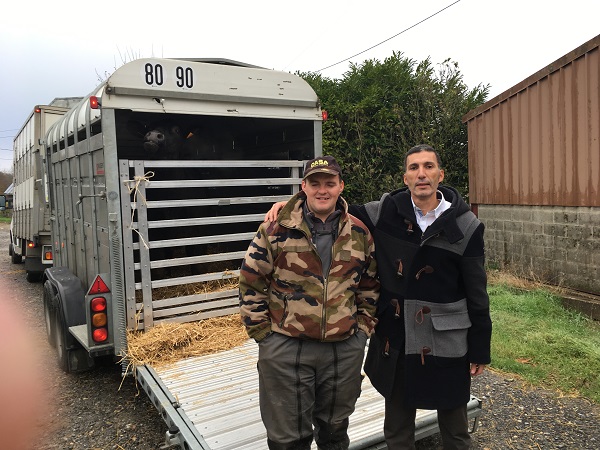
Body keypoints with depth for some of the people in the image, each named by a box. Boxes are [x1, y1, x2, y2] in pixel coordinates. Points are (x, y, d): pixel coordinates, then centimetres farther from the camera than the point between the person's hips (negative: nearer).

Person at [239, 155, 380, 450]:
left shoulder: (359, 233, 3)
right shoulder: (276, 228, -7)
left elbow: (370, 286, 13)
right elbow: (251, 284, -3)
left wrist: (363, 327, 7)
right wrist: (262, 332, -4)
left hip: (345, 349, 3)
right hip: (285, 349, -2)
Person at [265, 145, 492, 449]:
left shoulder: (465, 226, -9)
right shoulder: (387, 211, -5)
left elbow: (477, 292, -4)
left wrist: (480, 349, -1)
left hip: (446, 342, -1)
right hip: (394, 339, 2)